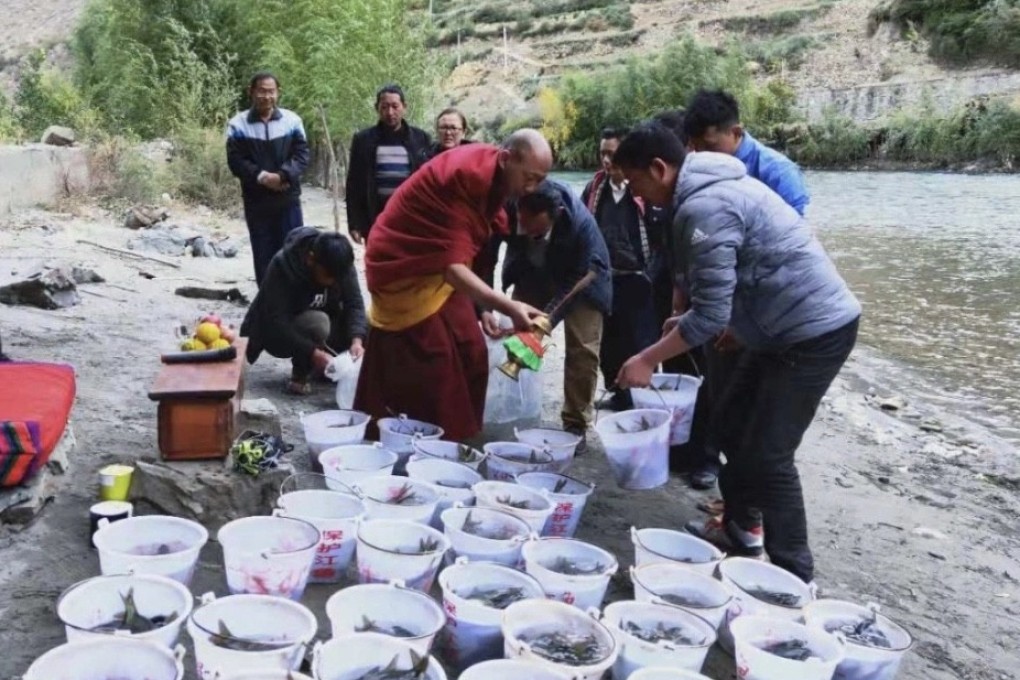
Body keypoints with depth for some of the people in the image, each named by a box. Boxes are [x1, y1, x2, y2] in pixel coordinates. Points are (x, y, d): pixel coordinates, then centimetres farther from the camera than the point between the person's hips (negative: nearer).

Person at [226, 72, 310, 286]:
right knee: (263, 255, 7)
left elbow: (302, 154, -3)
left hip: (288, 199, 1)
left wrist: (282, 175, -19)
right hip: (256, 201, 0)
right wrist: (261, 176, -20)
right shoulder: (238, 124, -2)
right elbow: (235, 160, -6)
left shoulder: (292, 120, 2)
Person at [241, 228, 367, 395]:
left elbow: (354, 303, -18)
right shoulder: (283, 265, -30)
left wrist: (357, 340, -36)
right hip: (278, 334, -5)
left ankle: (328, 365, 6)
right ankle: (301, 374, -11)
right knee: (317, 323, -37)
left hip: (320, 322, 5)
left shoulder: (340, 264, -16)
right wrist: (314, 353, -43)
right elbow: (277, 322, -33)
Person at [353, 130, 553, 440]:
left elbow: (474, 247, 5)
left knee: (471, 358, 7)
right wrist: (508, 307, -43)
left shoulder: (495, 177, -1)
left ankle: (461, 440, 17)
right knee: (434, 371, -11)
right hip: (406, 268, -9)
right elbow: (453, 265, -35)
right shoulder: (467, 176, -29)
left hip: (440, 269, 9)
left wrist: (483, 308, -1)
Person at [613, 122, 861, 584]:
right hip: (794, 324, 11)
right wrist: (683, 321, 15)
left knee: (768, 453, -6)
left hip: (815, 331, -11)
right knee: (735, 421, 19)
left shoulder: (703, 208, -22)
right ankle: (742, 527, 34)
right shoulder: (711, 189, 10)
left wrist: (648, 359, -15)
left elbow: (712, 315, -23)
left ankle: (794, 576, 6)